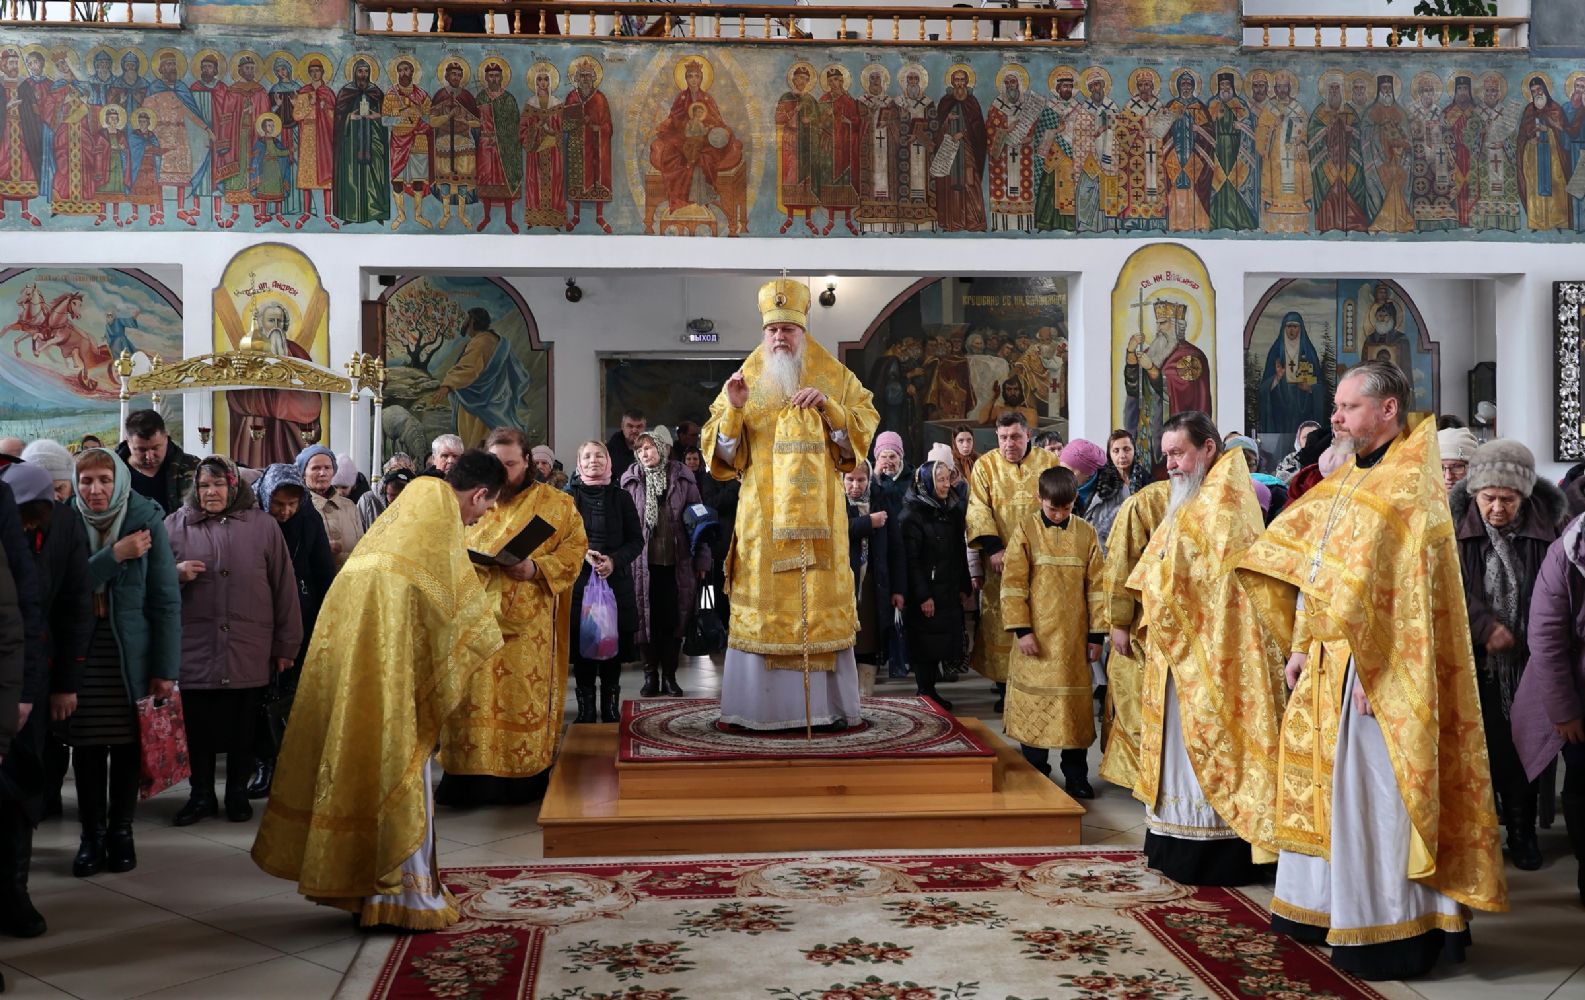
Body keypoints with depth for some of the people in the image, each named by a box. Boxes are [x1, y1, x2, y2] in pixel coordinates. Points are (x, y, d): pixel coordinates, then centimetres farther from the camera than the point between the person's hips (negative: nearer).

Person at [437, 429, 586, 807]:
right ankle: (471, 776, 7)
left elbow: (574, 549, -1)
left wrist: (535, 569, -17)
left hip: (527, 626, -2)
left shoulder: (556, 503, 5)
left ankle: (525, 774, 9)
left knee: (523, 698, 0)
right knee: (473, 698, 1)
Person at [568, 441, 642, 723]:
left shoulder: (621, 497, 7)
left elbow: (636, 540, 5)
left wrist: (614, 560, -12)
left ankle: (611, 710, 12)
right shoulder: (568, 497, 5)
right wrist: (583, 554, -14)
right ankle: (585, 712, 9)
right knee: (581, 648, 0)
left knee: (614, 647, 2)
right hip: (579, 583, -1)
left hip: (616, 581, 1)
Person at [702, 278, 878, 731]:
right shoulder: (746, 380, 8)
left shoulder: (835, 378, 8)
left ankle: (830, 704, 9)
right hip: (762, 519, 0)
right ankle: (757, 706, 6)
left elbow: (864, 432, 3)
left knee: (822, 604, 1)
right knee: (762, 606, -1)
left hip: (818, 517, 0)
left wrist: (828, 405, -12)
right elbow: (722, 454, 4)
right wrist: (734, 409, -13)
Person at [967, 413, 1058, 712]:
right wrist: (993, 548, -17)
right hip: (1001, 559, -1)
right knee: (1000, 623, 1)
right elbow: (978, 508, -6)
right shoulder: (985, 465, 1)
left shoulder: (1049, 462, 4)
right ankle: (1005, 690, 9)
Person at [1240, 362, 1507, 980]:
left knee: (1373, 795, -3)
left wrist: (1371, 668, -22)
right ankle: (1326, 907, 26)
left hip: (1375, 671, -9)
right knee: (1327, 784, 14)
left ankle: (1387, 933, 7)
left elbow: (1404, 589, -19)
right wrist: (1304, 648, 11)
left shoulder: (1408, 486, -12)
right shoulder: (1347, 483, 15)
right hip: (1329, 663, 9)